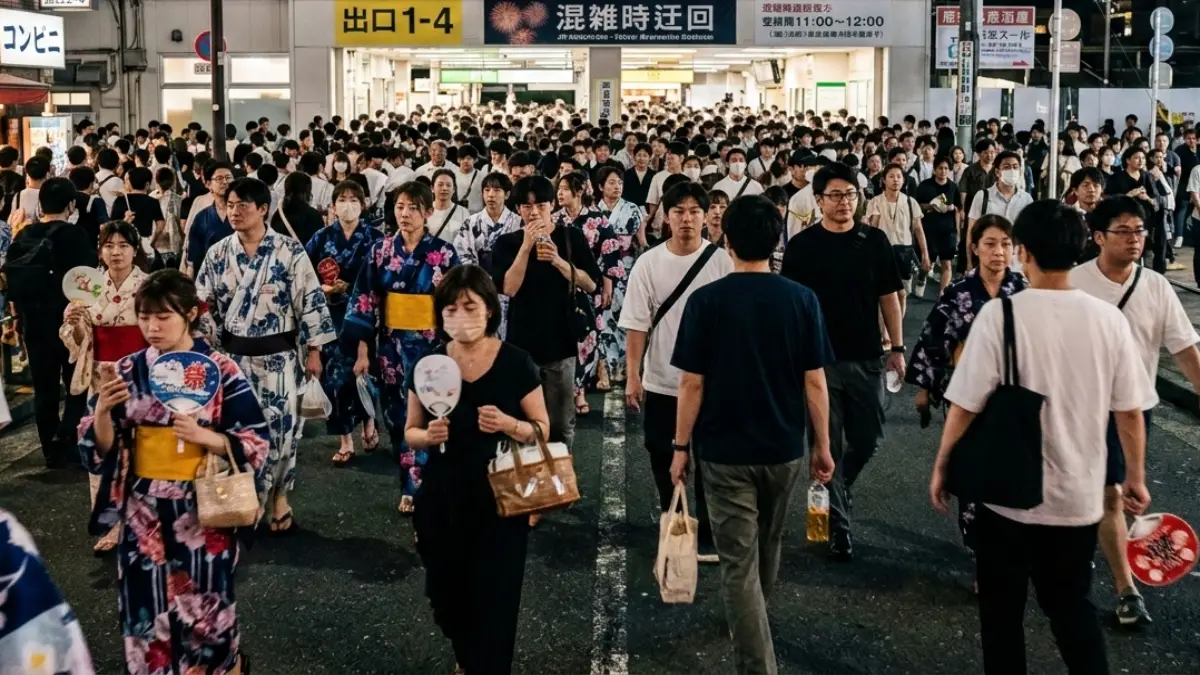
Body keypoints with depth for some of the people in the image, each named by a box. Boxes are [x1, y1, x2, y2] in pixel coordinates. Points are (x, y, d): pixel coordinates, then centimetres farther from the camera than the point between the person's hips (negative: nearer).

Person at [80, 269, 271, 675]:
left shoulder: (222, 371, -9)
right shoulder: (128, 371, 0)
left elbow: (256, 445, -8)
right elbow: (101, 449, 0)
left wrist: (206, 437, -24)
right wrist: (102, 410, -19)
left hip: (203, 511, -3)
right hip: (143, 514, 3)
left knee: (206, 612, 8)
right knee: (148, 614, 9)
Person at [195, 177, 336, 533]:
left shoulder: (289, 251, -10)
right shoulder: (218, 253, 1)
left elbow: (310, 302, -7)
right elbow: (204, 306, 8)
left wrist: (313, 351, -7)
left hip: (279, 355, -3)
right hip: (234, 355, 3)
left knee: (280, 427, 2)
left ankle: (278, 497, 21)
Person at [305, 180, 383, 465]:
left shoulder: (375, 238, 0)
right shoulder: (321, 238, 4)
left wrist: (350, 288, -14)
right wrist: (324, 287, -14)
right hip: (331, 316, 1)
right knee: (335, 374, -1)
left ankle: (369, 422, 27)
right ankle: (346, 441, 9)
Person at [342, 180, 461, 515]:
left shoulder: (444, 253, -6)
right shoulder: (380, 251, 0)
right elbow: (364, 302, 2)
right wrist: (362, 349, -2)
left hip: (430, 347, -3)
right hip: (391, 347, 3)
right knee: (397, 417, 9)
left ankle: (417, 488, 11)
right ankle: (413, 482, 23)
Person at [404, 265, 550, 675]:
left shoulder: (516, 363, -7)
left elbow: (542, 429, -2)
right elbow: (410, 433, 7)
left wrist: (509, 425, -21)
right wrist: (428, 436, -15)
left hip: (499, 503, -2)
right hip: (442, 502, 3)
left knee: (493, 604, -3)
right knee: (449, 599, 15)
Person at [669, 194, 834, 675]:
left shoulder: (705, 300, -11)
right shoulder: (802, 300, -6)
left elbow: (692, 383, -10)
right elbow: (814, 382, -4)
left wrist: (681, 446, 1)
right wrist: (822, 445, 6)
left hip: (725, 450, -3)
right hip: (784, 448, 4)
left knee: (739, 564, 1)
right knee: (767, 548, 25)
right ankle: (754, 623, 48)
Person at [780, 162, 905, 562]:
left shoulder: (874, 240, 3)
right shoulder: (802, 245, -4)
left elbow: (888, 296, 8)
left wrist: (897, 347, 7)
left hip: (866, 358, 3)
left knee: (868, 439, 9)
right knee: (828, 446, 4)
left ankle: (836, 490, 37)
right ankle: (838, 526, 13)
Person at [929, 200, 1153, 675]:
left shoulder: (1001, 314, -16)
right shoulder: (1109, 319, -6)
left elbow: (966, 406, -14)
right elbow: (1130, 410, 1)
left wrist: (941, 467, 1)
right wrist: (1136, 477, 15)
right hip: (1080, 496, 3)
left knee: (1002, 614, 14)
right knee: (1073, 606, 21)